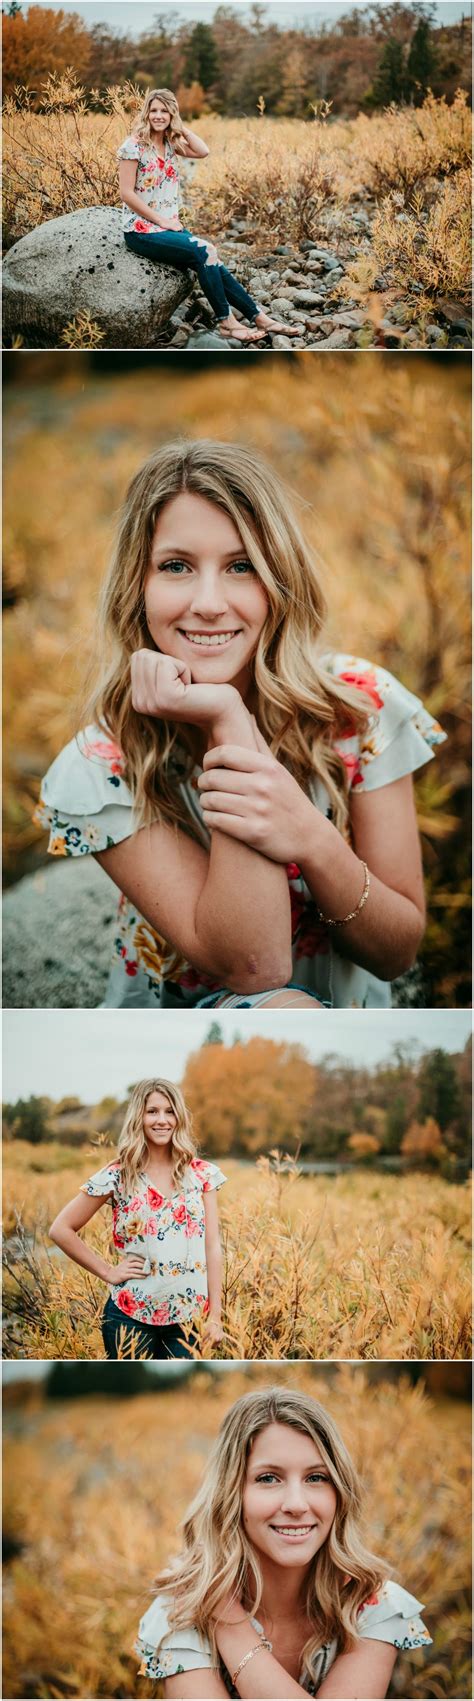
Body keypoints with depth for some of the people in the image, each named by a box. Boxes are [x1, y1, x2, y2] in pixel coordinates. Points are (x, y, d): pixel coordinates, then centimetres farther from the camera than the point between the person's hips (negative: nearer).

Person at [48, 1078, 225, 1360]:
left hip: (189, 1316, 2)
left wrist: (215, 1315, -1)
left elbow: (212, 1246, 3)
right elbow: (61, 1230, 1)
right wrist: (107, 1271, -5)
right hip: (132, 1314, -1)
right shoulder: (117, 1176, -3)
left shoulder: (202, 1174, 3)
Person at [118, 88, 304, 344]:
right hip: (142, 231, -7)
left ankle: (260, 318, -13)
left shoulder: (170, 143, 11)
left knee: (210, 262, -13)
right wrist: (162, 221, -15)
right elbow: (127, 193, -14)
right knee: (204, 251, -24)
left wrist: (178, 126, -3)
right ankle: (226, 322, -17)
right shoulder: (134, 145, -10)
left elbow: (202, 151, -4)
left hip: (169, 225, 7)